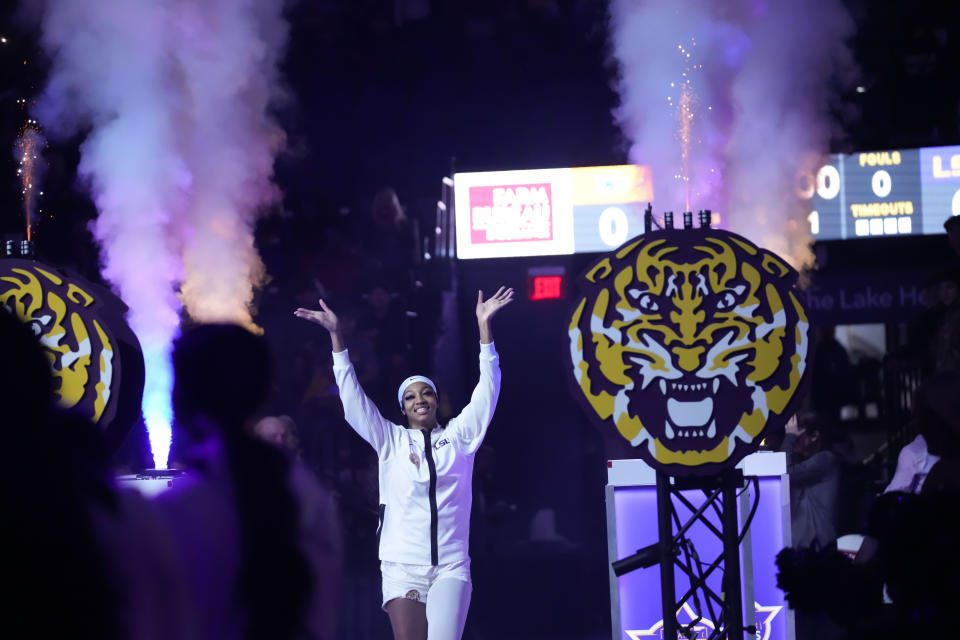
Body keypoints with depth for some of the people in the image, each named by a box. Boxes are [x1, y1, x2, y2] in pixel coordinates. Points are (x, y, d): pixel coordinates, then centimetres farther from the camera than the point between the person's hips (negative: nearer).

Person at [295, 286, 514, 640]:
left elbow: (486, 391, 6)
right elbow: (352, 397, 5)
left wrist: (484, 326, 0)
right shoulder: (390, 440, 11)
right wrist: (336, 336, -2)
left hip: (450, 567, 0)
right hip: (403, 567, 0)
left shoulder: (459, 436, 11)